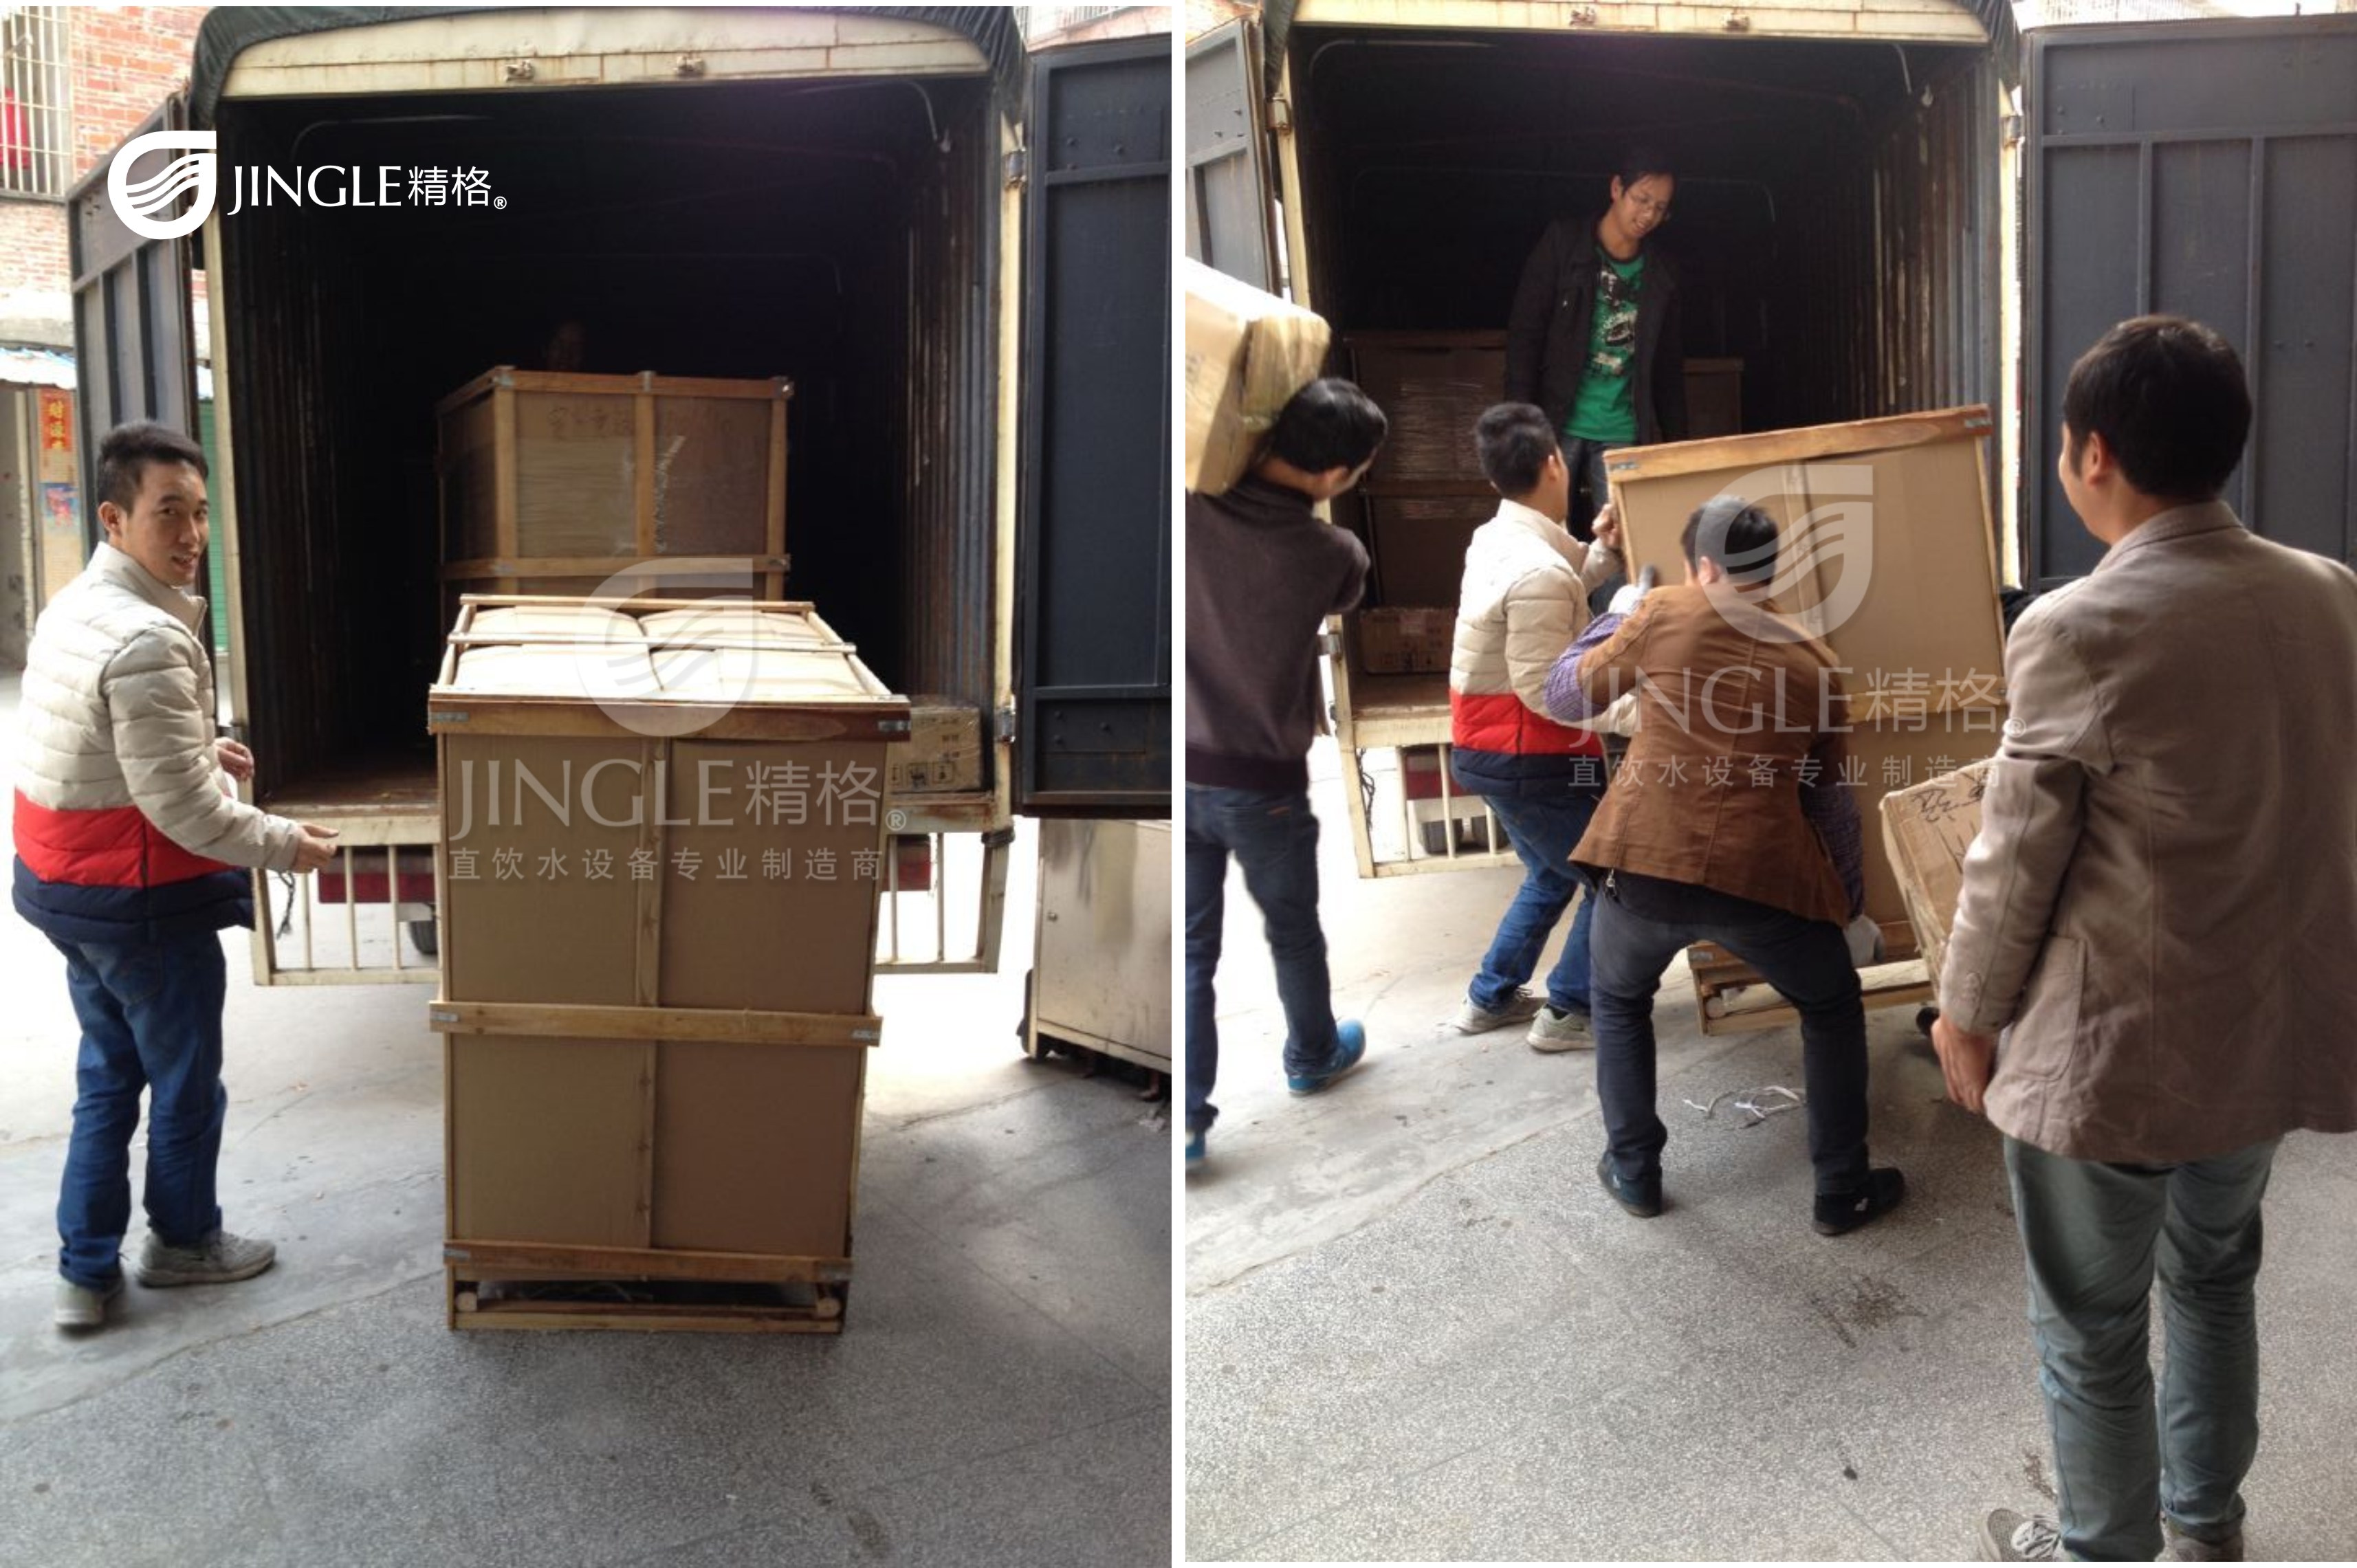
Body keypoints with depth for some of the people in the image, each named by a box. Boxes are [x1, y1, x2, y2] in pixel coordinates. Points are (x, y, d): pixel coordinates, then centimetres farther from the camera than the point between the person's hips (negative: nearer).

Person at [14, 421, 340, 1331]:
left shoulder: (73, 607, 5)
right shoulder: (147, 640, -26)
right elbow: (177, 806, -25)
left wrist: (200, 747, 19)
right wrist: (281, 845, -13)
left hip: (61, 881, 9)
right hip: (143, 900, -9)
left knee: (107, 1075, 20)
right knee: (186, 1082, 12)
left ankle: (87, 1271, 26)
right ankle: (183, 1241, 31)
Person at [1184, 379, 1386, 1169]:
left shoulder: (1189, 511, -16)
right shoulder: (1336, 556, -18)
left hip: (1185, 773, 2)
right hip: (1263, 785, -2)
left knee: (1192, 948, 13)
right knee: (1293, 932, 23)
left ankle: (1186, 1117, 17)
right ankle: (1312, 1057, 45)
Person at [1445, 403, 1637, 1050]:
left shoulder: (1497, 540, 4)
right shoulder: (1538, 571, -27)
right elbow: (1547, 692, -26)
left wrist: (1603, 550, 5)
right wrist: (1635, 694, -18)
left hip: (1486, 749, 10)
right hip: (1528, 758, -10)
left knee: (1552, 875, 27)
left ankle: (1491, 997, 33)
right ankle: (1568, 1012, 11)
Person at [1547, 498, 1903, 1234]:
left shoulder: (1662, 614, 4)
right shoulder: (1813, 661, 11)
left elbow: (1564, 697, 15)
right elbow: (1832, 800, 18)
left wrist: (1618, 616, 30)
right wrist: (1853, 904, 30)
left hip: (1646, 865, 0)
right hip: (1763, 878, 1)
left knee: (1617, 1000, 29)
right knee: (1833, 1010, 26)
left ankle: (1633, 1172, 32)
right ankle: (1843, 1192, 29)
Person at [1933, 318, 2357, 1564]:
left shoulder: (2083, 629, -22)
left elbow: (2015, 859, -16)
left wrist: (1967, 1013, -1)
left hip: (2111, 1051, -7)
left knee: (2091, 1334, 14)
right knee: (2214, 1279, 28)